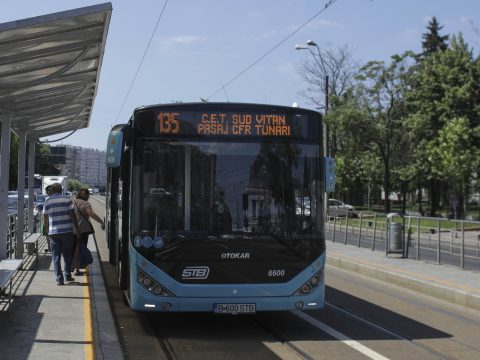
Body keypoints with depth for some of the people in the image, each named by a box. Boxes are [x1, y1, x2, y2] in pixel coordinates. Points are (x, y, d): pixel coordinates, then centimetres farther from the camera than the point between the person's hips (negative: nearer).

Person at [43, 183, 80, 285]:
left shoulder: (47, 201, 4)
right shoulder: (68, 199, 0)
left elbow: (45, 219, 4)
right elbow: (72, 215, -5)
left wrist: (47, 230, 17)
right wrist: (77, 229, 1)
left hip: (53, 232, 1)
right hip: (67, 231, -1)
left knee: (56, 256, 5)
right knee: (67, 254, 15)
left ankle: (59, 279, 1)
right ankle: (67, 275, 16)